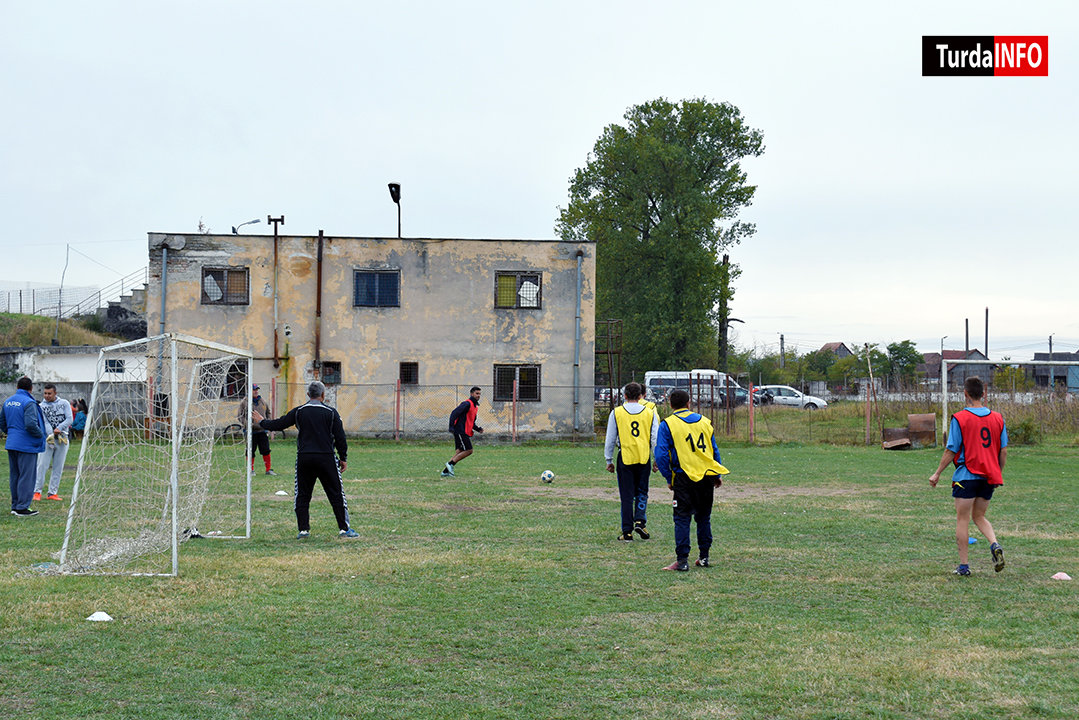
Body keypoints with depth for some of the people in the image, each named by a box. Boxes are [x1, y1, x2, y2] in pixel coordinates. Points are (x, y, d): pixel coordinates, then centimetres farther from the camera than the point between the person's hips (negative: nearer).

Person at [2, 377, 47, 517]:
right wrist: (41, 435, -9)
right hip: (26, 446, -8)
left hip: (11, 444, 8)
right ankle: (22, 508, -2)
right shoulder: (28, 403, -16)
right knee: (27, 476, -2)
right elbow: (31, 424, -25)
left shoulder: (8, 402, 10)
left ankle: (15, 505, 22)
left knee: (15, 476, 15)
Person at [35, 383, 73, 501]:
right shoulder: (41, 406, 2)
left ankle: (53, 493, 9)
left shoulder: (64, 403, 6)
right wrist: (50, 434, -24)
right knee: (42, 465, -8)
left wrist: (59, 429, -17)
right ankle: (37, 491, -2)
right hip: (47, 439, -2)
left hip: (62, 439, 2)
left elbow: (69, 419, -3)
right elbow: (44, 422, -9)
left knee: (58, 467, 4)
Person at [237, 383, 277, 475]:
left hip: (262, 430, 3)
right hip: (251, 431, -3)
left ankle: (268, 469, 9)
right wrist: (247, 423, -14)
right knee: (250, 451, 2)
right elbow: (239, 415, 0)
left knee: (266, 450, 1)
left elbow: (268, 412, 23)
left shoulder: (262, 401, 11)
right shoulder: (244, 402, -1)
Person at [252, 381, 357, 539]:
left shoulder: (298, 412, 3)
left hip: (304, 459, 2)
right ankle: (344, 529, 1)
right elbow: (340, 438, 0)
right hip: (326, 459, -2)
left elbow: (278, 424, 10)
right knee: (336, 494, 3)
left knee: (302, 495, 11)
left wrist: (262, 421, 28)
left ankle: (303, 529, 6)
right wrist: (343, 458, 10)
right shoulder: (331, 412, 0)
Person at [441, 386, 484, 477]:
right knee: (468, 450, -13)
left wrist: (478, 429, 11)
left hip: (466, 433, 10)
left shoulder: (475, 407, 19)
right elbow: (454, 413, -17)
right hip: (461, 431, -10)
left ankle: (445, 471, 9)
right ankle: (451, 464, -7)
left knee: (460, 452, 8)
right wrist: (451, 427, -23)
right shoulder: (467, 404, -11)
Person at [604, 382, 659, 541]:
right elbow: (655, 438, 4)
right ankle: (640, 521, -3)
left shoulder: (616, 413, 1)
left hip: (625, 458, -1)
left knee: (627, 495, 4)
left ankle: (627, 532, 4)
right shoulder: (650, 413, 3)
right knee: (642, 492, 16)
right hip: (644, 458, 1)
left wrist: (609, 460, 12)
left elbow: (610, 439, 4)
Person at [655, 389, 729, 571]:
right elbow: (715, 450, 14)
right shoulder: (704, 421, 10)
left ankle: (682, 560, -6)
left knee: (682, 518, 0)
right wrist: (718, 474, 22)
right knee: (704, 517, 16)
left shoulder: (667, 425, -3)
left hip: (684, 477, -4)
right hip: (707, 476, 4)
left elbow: (661, 455, -9)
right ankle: (704, 557, 20)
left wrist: (669, 479, 1)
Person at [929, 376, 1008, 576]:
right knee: (979, 516, 19)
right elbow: (1003, 451, 6)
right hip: (989, 477, 5)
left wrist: (937, 473, 2)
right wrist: (998, 473, 20)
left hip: (967, 475, -4)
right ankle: (995, 545, -7)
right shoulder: (997, 418, 3)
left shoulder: (960, 418, -9)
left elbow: (951, 451, -8)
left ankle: (964, 565, 5)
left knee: (962, 519, 4)